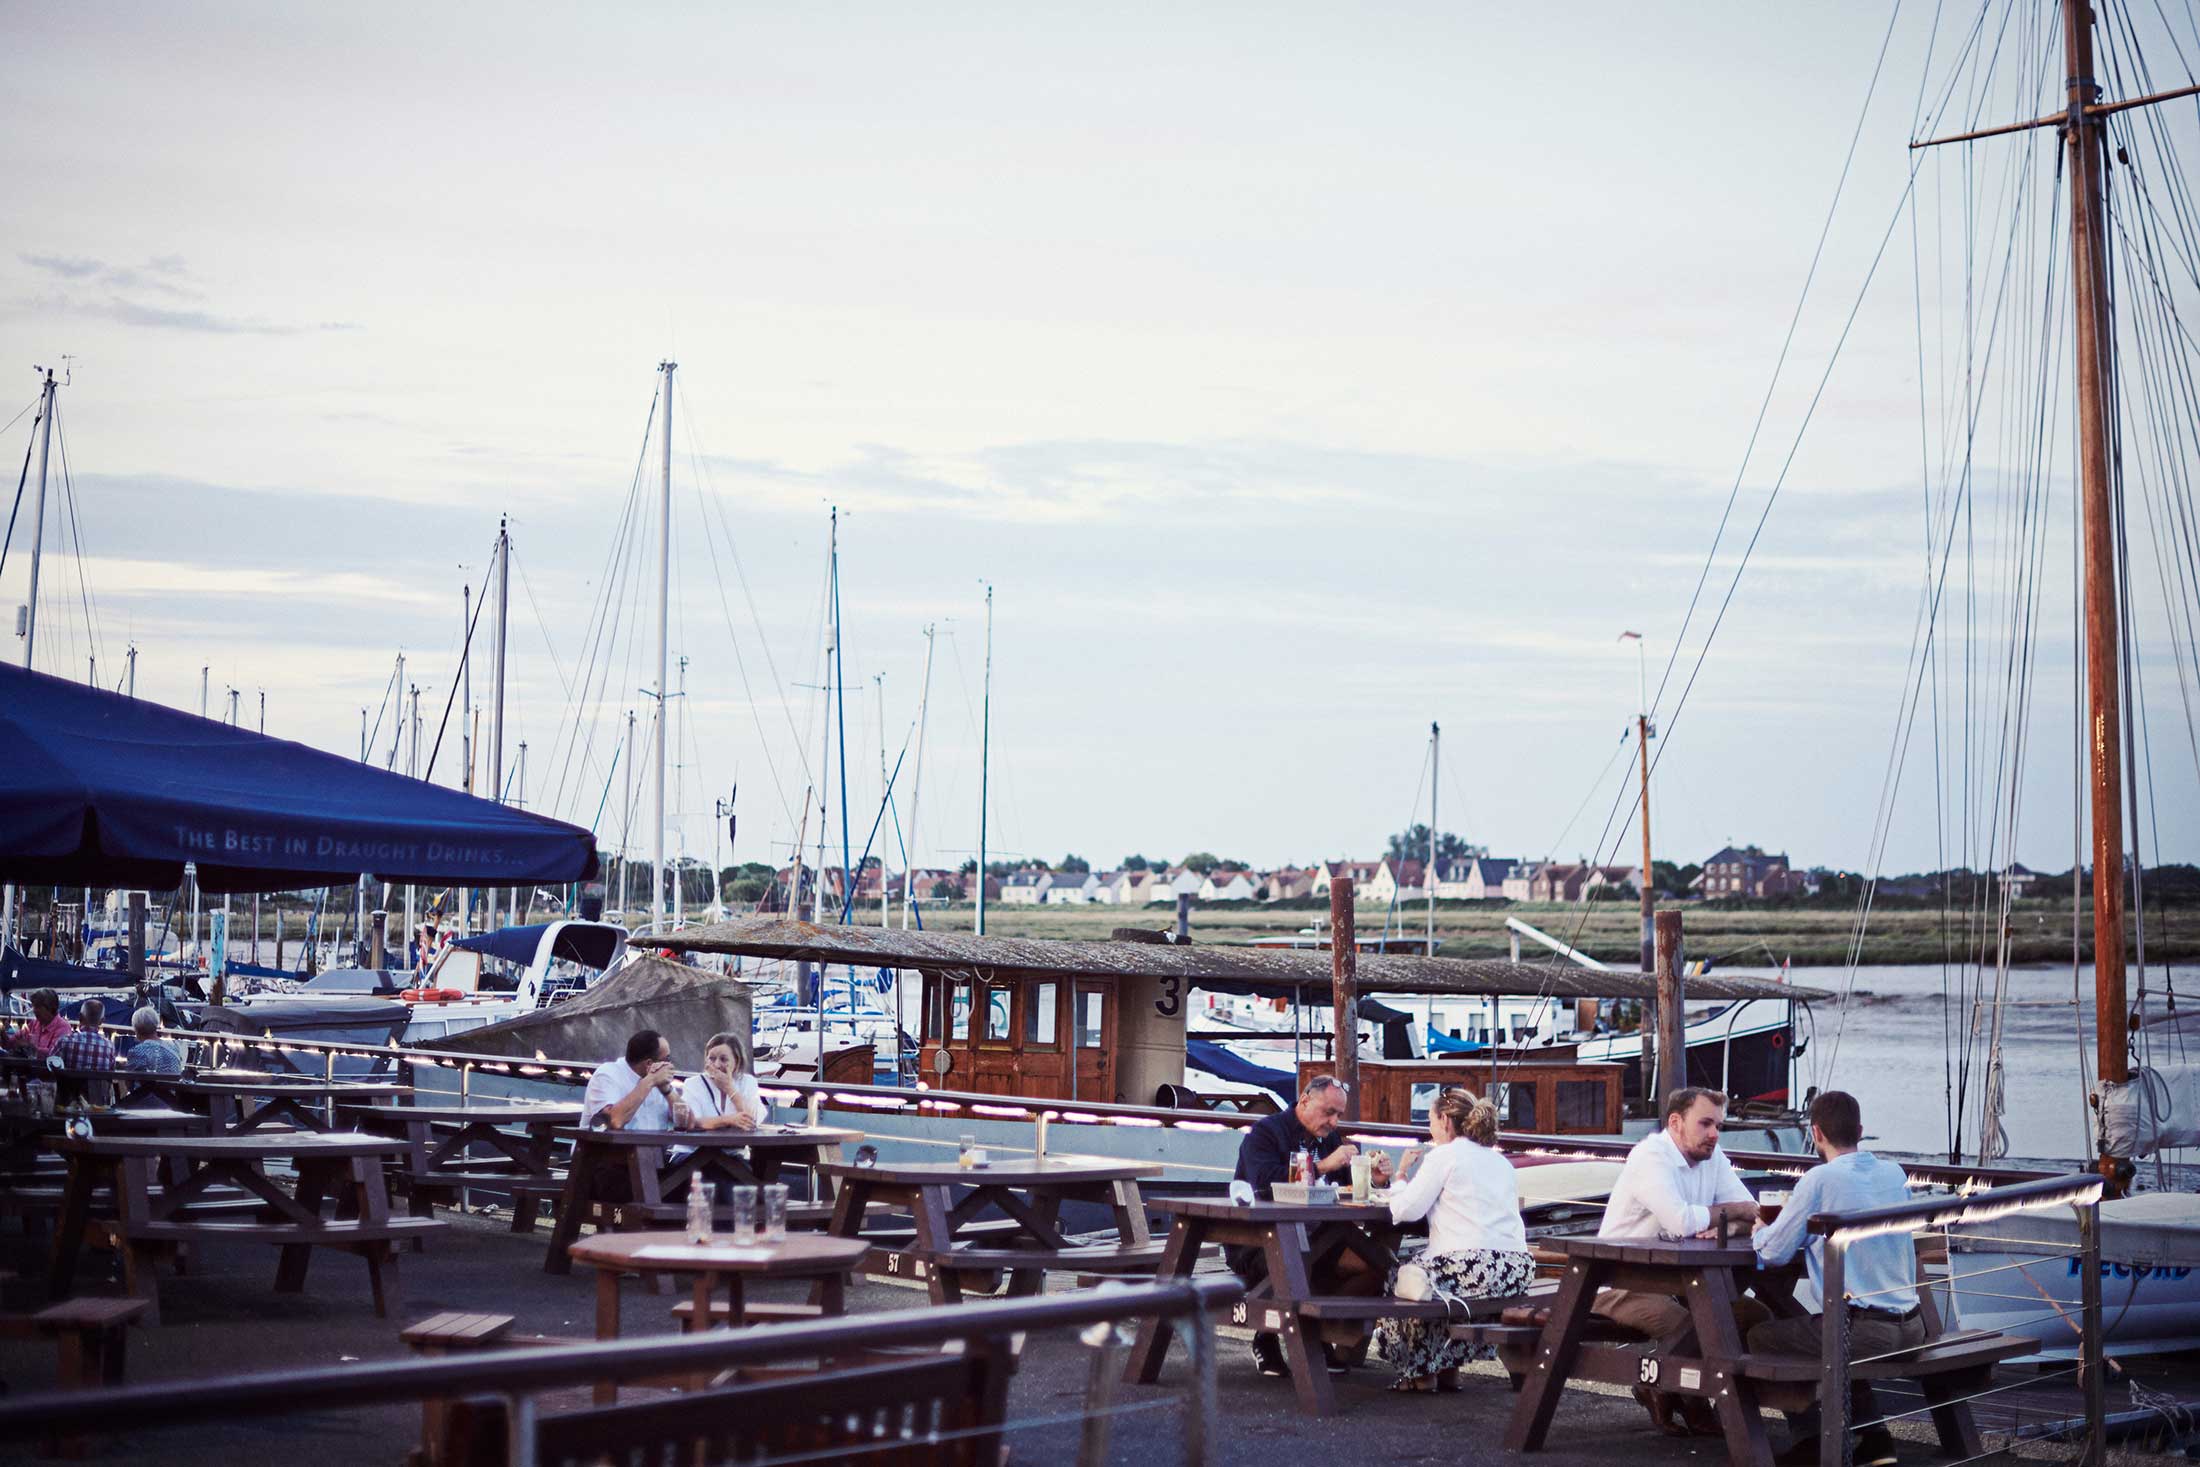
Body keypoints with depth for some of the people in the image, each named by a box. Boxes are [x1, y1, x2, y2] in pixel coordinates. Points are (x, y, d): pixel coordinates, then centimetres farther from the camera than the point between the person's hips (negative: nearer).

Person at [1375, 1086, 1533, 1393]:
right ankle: (1447, 1368, 30)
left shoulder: (1443, 1156, -2)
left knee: (1398, 1278, 19)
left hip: (1471, 1267, -7)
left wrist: (1402, 1176, 14)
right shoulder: (1500, 1162, 20)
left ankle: (1419, 1371, 23)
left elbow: (1405, 1210, -6)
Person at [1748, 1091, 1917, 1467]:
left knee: (1761, 1337, 14)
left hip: (1866, 1330, -7)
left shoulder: (1820, 1180, -12)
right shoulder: (1894, 1173, 7)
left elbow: (1773, 1254, -6)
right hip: (1911, 1328, 7)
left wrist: (1760, 1231, 15)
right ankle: (1873, 1435, 26)